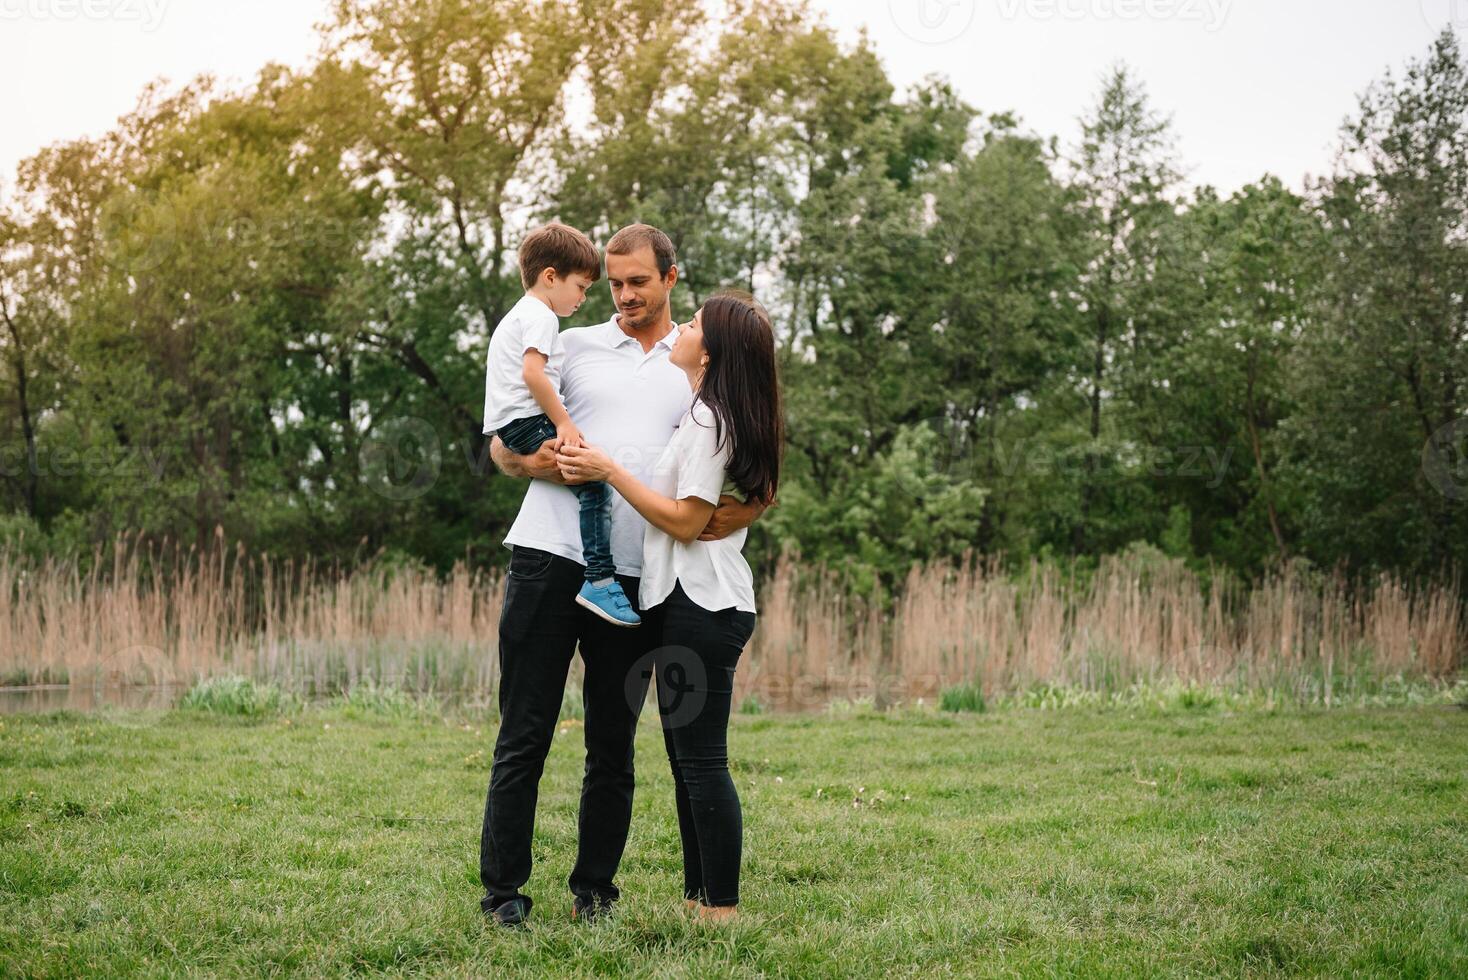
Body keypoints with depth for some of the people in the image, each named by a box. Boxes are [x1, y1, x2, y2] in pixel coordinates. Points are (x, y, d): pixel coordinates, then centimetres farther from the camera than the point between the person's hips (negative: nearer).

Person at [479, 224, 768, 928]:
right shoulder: (573, 347, 13)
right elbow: (501, 445, 12)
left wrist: (737, 510, -12)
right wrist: (534, 460, -11)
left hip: (635, 576, 1)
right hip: (550, 555, -1)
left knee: (613, 744, 7)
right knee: (524, 734, -1)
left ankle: (594, 887, 17)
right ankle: (503, 889, 4)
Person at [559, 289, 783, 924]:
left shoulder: (709, 419, -14)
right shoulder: (701, 415, 16)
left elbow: (686, 520, -18)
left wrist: (608, 471, -15)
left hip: (702, 606, -10)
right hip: (688, 601, 10)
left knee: (702, 760, -8)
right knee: (687, 757, 13)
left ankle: (721, 908, -4)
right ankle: (698, 896, 18)